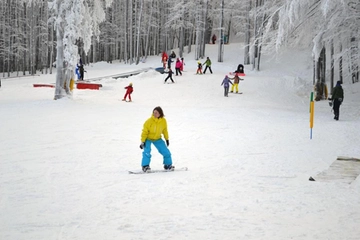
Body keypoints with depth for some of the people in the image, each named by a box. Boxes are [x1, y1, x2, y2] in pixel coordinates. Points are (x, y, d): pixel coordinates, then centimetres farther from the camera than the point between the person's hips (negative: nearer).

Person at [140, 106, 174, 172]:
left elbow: (165, 130, 6)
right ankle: (145, 166, -12)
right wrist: (142, 141, -19)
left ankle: (168, 165, 19)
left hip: (157, 139, 4)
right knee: (147, 151, -23)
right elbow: (144, 131, -17)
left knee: (166, 151, 1)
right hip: (148, 138, -4)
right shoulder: (149, 121, -24)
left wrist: (167, 139, 12)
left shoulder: (163, 121, -12)